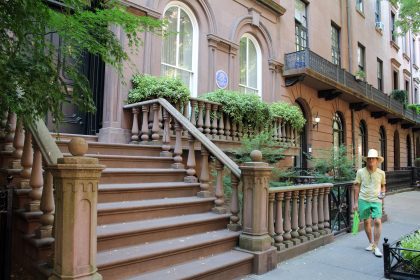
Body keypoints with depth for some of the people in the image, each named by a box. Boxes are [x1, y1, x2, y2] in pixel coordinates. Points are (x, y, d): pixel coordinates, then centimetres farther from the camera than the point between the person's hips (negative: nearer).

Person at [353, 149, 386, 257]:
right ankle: (371, 243, 30)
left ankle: (376, 246, -1)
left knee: (378, 222, -12)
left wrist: (383, 192, -4)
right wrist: (355, 202, 2)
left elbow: (382, 185, 19)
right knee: (366, 222, 10)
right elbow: (357, 186, 3)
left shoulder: (381, 173, 3)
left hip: (376, 200, 0)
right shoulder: (360, 172, -1)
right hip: (363, 200, 0)